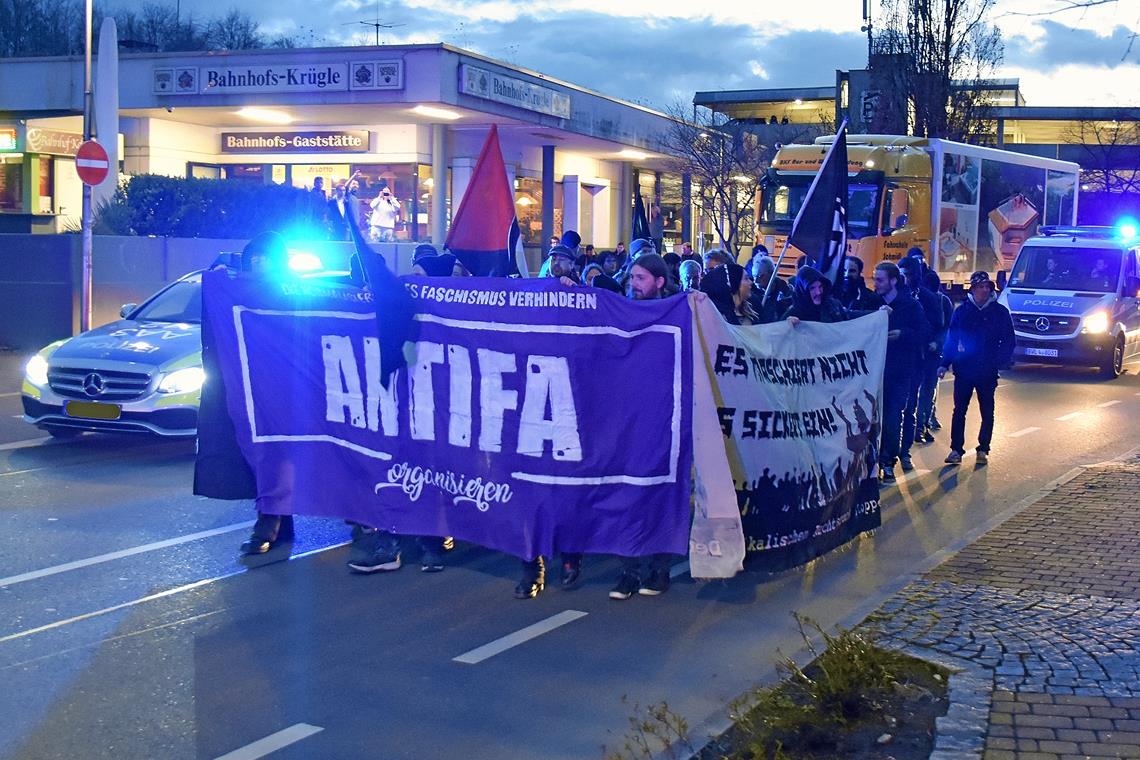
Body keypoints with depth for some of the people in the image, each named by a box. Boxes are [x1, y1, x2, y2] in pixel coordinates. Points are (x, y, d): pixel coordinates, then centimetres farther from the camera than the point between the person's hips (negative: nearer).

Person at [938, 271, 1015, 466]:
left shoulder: (1000, 312, 1)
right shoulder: (962, 311, 3)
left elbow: (1008, 341, 2)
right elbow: (951, 338, 4)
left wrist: (1000, 362, -11)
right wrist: (945, 363, -3)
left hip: (988, 371, 0)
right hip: (964, 369, 0)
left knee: (987, 412, 8)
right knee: (959, 410, 0)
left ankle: (983, 449, 18)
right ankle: (956, 449, 3)